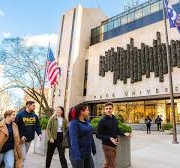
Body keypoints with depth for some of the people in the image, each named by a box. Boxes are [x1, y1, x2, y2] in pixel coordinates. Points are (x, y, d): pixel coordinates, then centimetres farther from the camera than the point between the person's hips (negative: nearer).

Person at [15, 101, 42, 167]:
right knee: (22, 157, -5)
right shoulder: (20, 115, -12)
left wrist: (39, 134, -13)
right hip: (22, 139, -5)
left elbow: (38, 126, 4)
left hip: (29, 139, 6)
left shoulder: (35, 116, 4)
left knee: (24, 156, 20)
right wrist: (20, 136, -20)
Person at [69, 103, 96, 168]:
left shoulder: (87, 121, 5)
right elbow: (74, 141, -24)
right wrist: (77, 157, -29)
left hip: (87, 154, 7)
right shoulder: (74, 123, -17)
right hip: (78, 154, -7)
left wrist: (93, 148, 14)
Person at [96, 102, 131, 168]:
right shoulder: (102, 120, -16)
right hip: (107, 145, -6)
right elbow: (98, 135, -16)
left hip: (114, 145, 6)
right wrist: (109, 138, -24)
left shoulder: (115, 119, 4)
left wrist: (124, 134, 3)